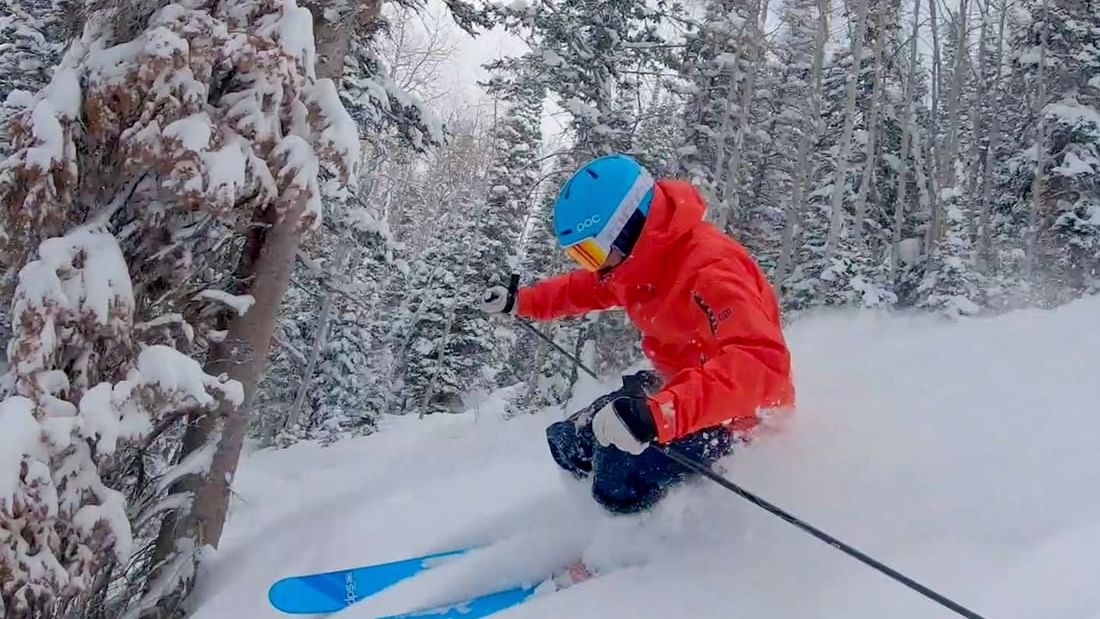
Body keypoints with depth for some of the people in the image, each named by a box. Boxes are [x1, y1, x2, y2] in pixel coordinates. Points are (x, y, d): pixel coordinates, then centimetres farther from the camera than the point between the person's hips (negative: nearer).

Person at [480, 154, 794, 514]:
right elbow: (585, 288, 21)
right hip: (682, 389, 9)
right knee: (569, 443, 10)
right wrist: (520, 301, 20)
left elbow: (760, 365, -47)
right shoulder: (639, 260, -3)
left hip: (740, 410, -9)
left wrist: (662, 413, -58)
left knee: (620, 478, -26)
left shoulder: (710, 269, -32)